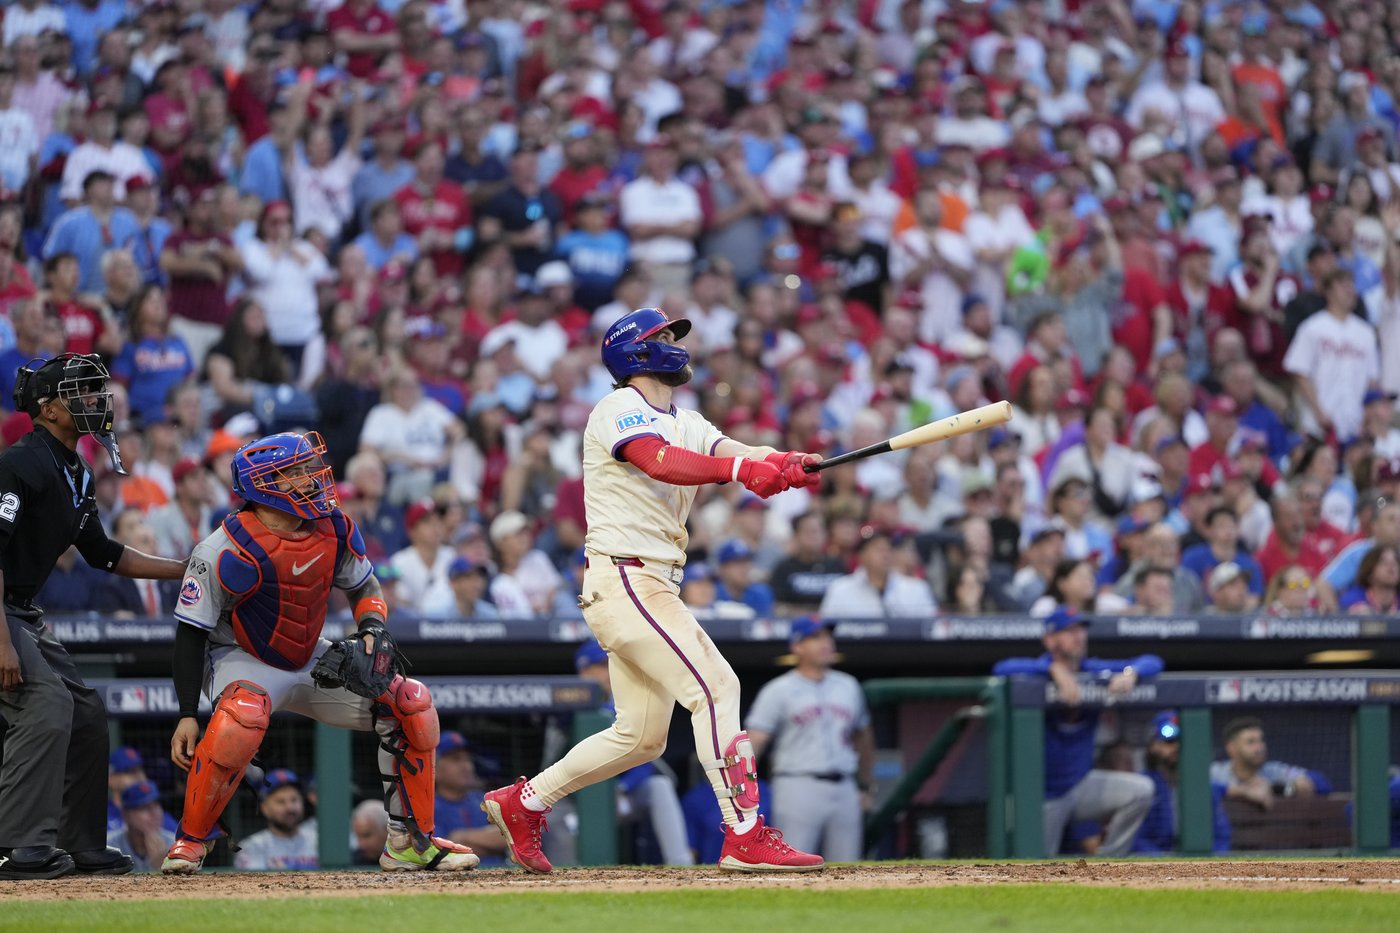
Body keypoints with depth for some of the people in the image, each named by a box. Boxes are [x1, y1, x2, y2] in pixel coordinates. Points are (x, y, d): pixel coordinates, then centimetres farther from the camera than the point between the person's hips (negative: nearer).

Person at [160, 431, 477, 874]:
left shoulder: (333, 530, -7)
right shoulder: (225, 551, -23)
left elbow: (366, 587, 10)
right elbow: (191, 633, -16)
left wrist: (372, 629, -12)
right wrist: (187, 716, -21)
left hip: (313, 663, 6)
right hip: (245, 662, -6)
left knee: (411, 703, -8)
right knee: (243, 715, -41)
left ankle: (410, 842, 4)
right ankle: (191, 839, -23)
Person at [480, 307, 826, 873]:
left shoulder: (687, 424, 20)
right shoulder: (620, 409, -6)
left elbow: (737, 455, 2)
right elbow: (661, 462, -27)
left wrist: (787, 465, -21)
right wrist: (740, 467, -41)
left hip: (654, 587, 10)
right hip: (623, 578, -10)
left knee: (641, 736, 12)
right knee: (715, 688, -17)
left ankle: (522, 803, 23)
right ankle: (745, 839, -19)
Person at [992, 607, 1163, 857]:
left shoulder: (1093, 671, -2)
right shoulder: (1038, 673, -14)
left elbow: (1152, 663, -4)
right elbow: (1003, 669, -36)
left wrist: (1130, 674, -27)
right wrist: (1055, 669, -42)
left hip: (1082, 784, 4)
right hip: (1045, 796, -4)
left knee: (1141, 790, -20)